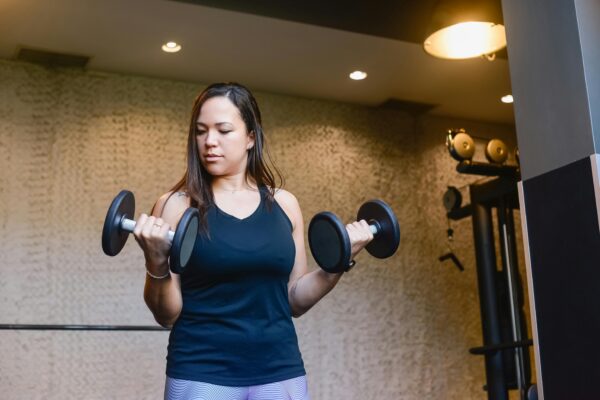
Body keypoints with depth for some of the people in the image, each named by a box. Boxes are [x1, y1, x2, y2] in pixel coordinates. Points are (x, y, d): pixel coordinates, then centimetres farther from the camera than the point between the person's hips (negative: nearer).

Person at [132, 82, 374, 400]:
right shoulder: (176, 205, -4)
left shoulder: (284, 205, 5)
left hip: (279, 372, 3)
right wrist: (157, 262, -20)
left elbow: (295, 301, 10)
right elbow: (166, 315, -4)